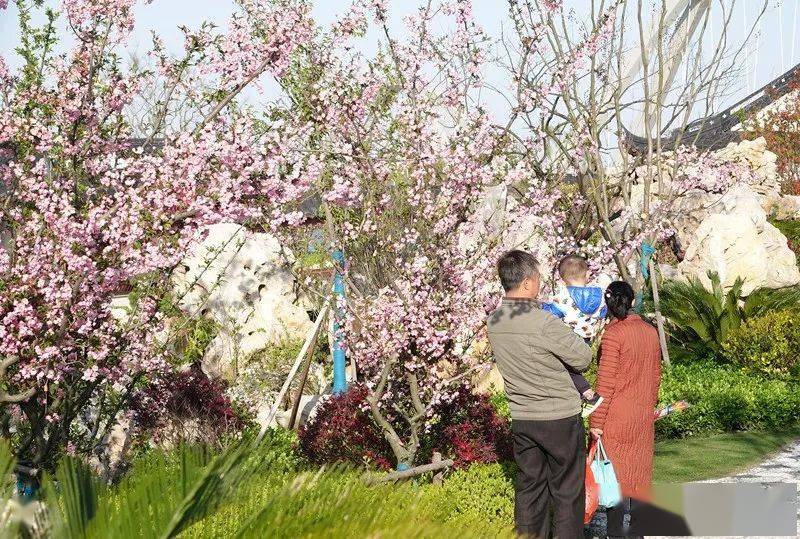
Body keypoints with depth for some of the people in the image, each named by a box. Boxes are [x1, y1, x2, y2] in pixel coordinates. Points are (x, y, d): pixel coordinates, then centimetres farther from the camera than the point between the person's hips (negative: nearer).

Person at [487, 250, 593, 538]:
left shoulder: (494, 322, 0)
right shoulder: (543, 322, -22)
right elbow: (583, 358, -14)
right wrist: (570, 337, 6)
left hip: (522, 418, 6)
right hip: (560, 418, -6)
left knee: (529, 487, 13)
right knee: (567, 492, 5)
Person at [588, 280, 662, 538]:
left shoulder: (613, 333, -15)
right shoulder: (651, 332, 3)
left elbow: (606, 383, -16)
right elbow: (656, 375, 12)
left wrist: (596, 421, -12)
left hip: (617, 417, -6)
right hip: (644, 417, 6)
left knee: (616, 475, 0)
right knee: (639, 474, 14)